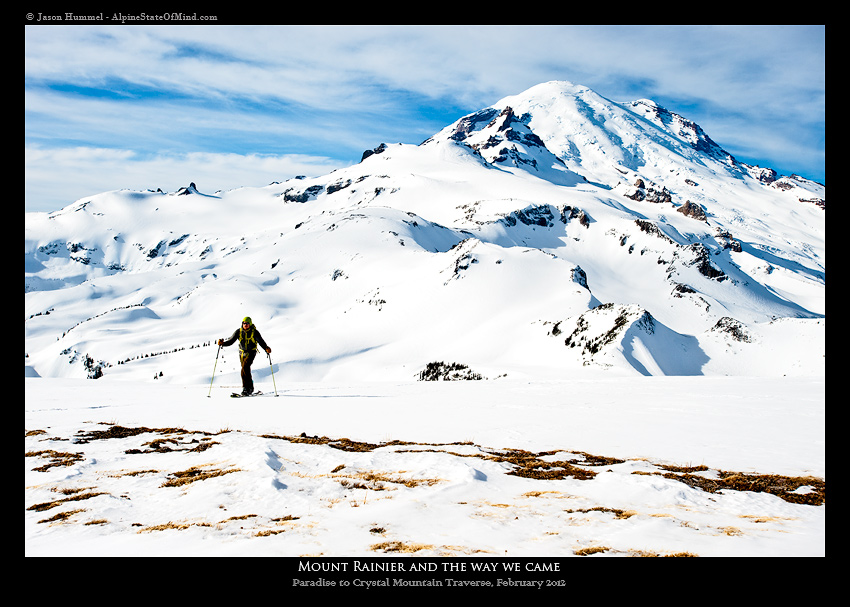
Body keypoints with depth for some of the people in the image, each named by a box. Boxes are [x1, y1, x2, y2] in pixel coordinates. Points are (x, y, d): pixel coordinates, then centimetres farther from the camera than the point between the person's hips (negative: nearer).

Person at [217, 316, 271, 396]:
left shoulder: (254, 332, -10)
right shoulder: (239, 332, -2)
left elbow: (261, 342, -10)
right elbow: (231, 340, -2)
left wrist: (266, 349, -27)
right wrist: (223, 343, -19)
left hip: (251, 352, -5)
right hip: (242, 352, 5)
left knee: (245, 368, -23)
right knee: (246, 370, 12)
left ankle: (246, 388, -24)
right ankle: (250, 387, 27)